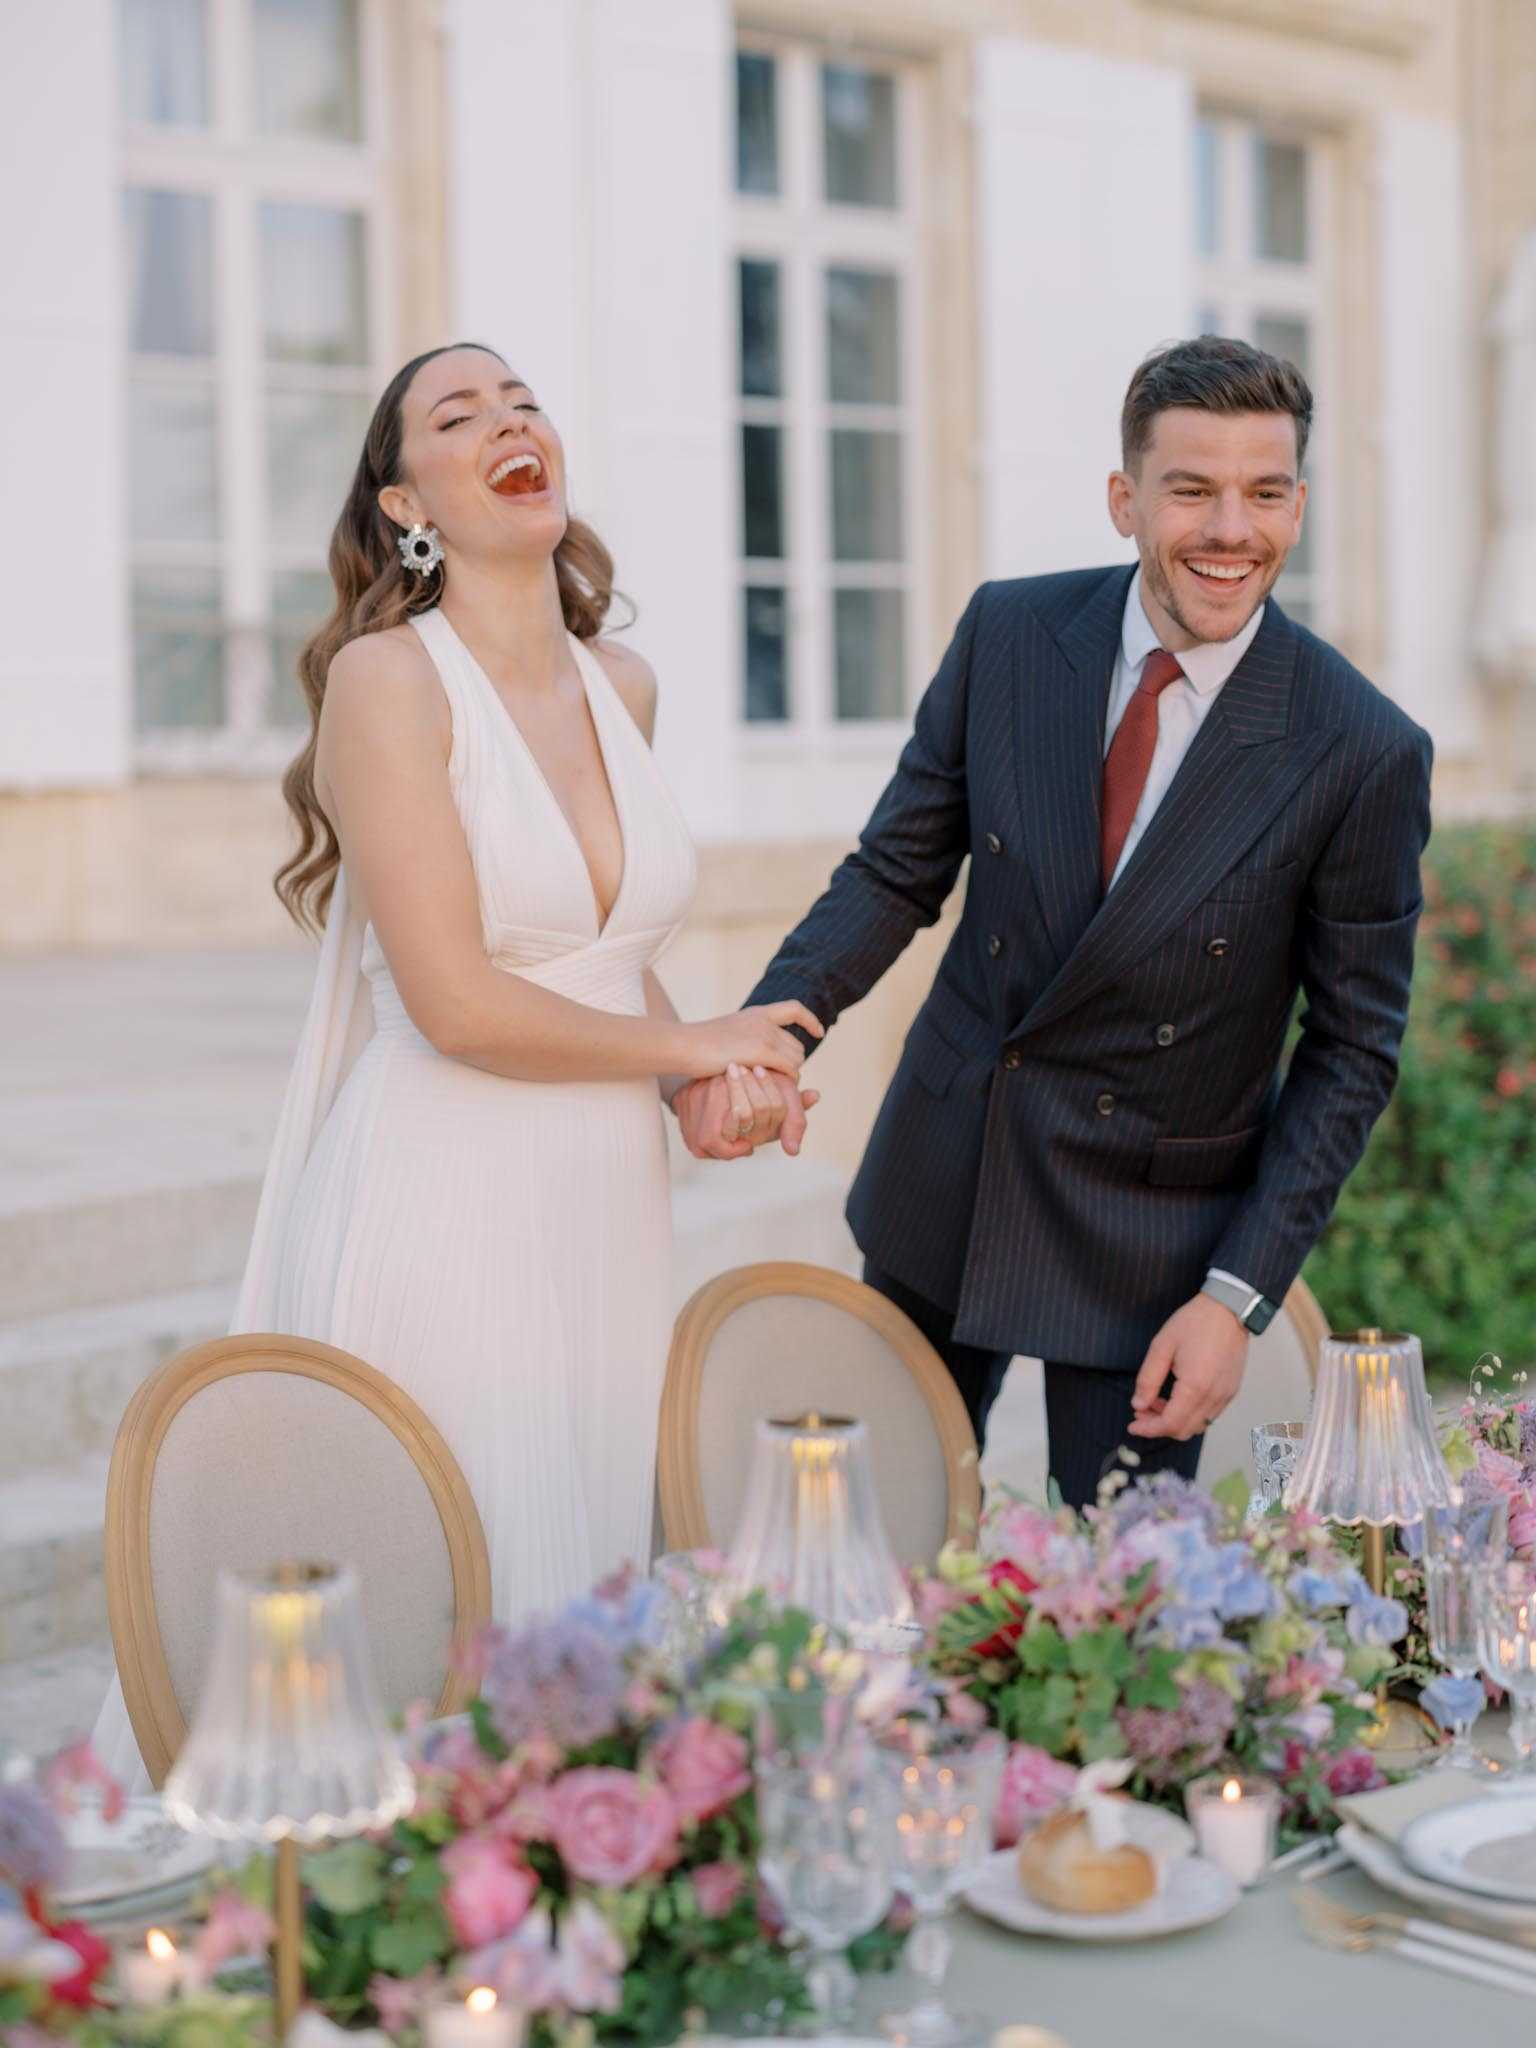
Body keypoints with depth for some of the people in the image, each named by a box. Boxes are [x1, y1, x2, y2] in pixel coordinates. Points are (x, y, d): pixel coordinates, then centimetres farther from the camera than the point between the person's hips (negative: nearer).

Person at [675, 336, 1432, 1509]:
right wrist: (767, 1024, -18)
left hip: (1149, 1227, -3)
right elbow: (897, 873, 0)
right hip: (942, 1183, 3)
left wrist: (1238, 1297, -14)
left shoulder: (1365, 753, -17)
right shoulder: (1009, 634, -7)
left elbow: (1352, 1051, -9)